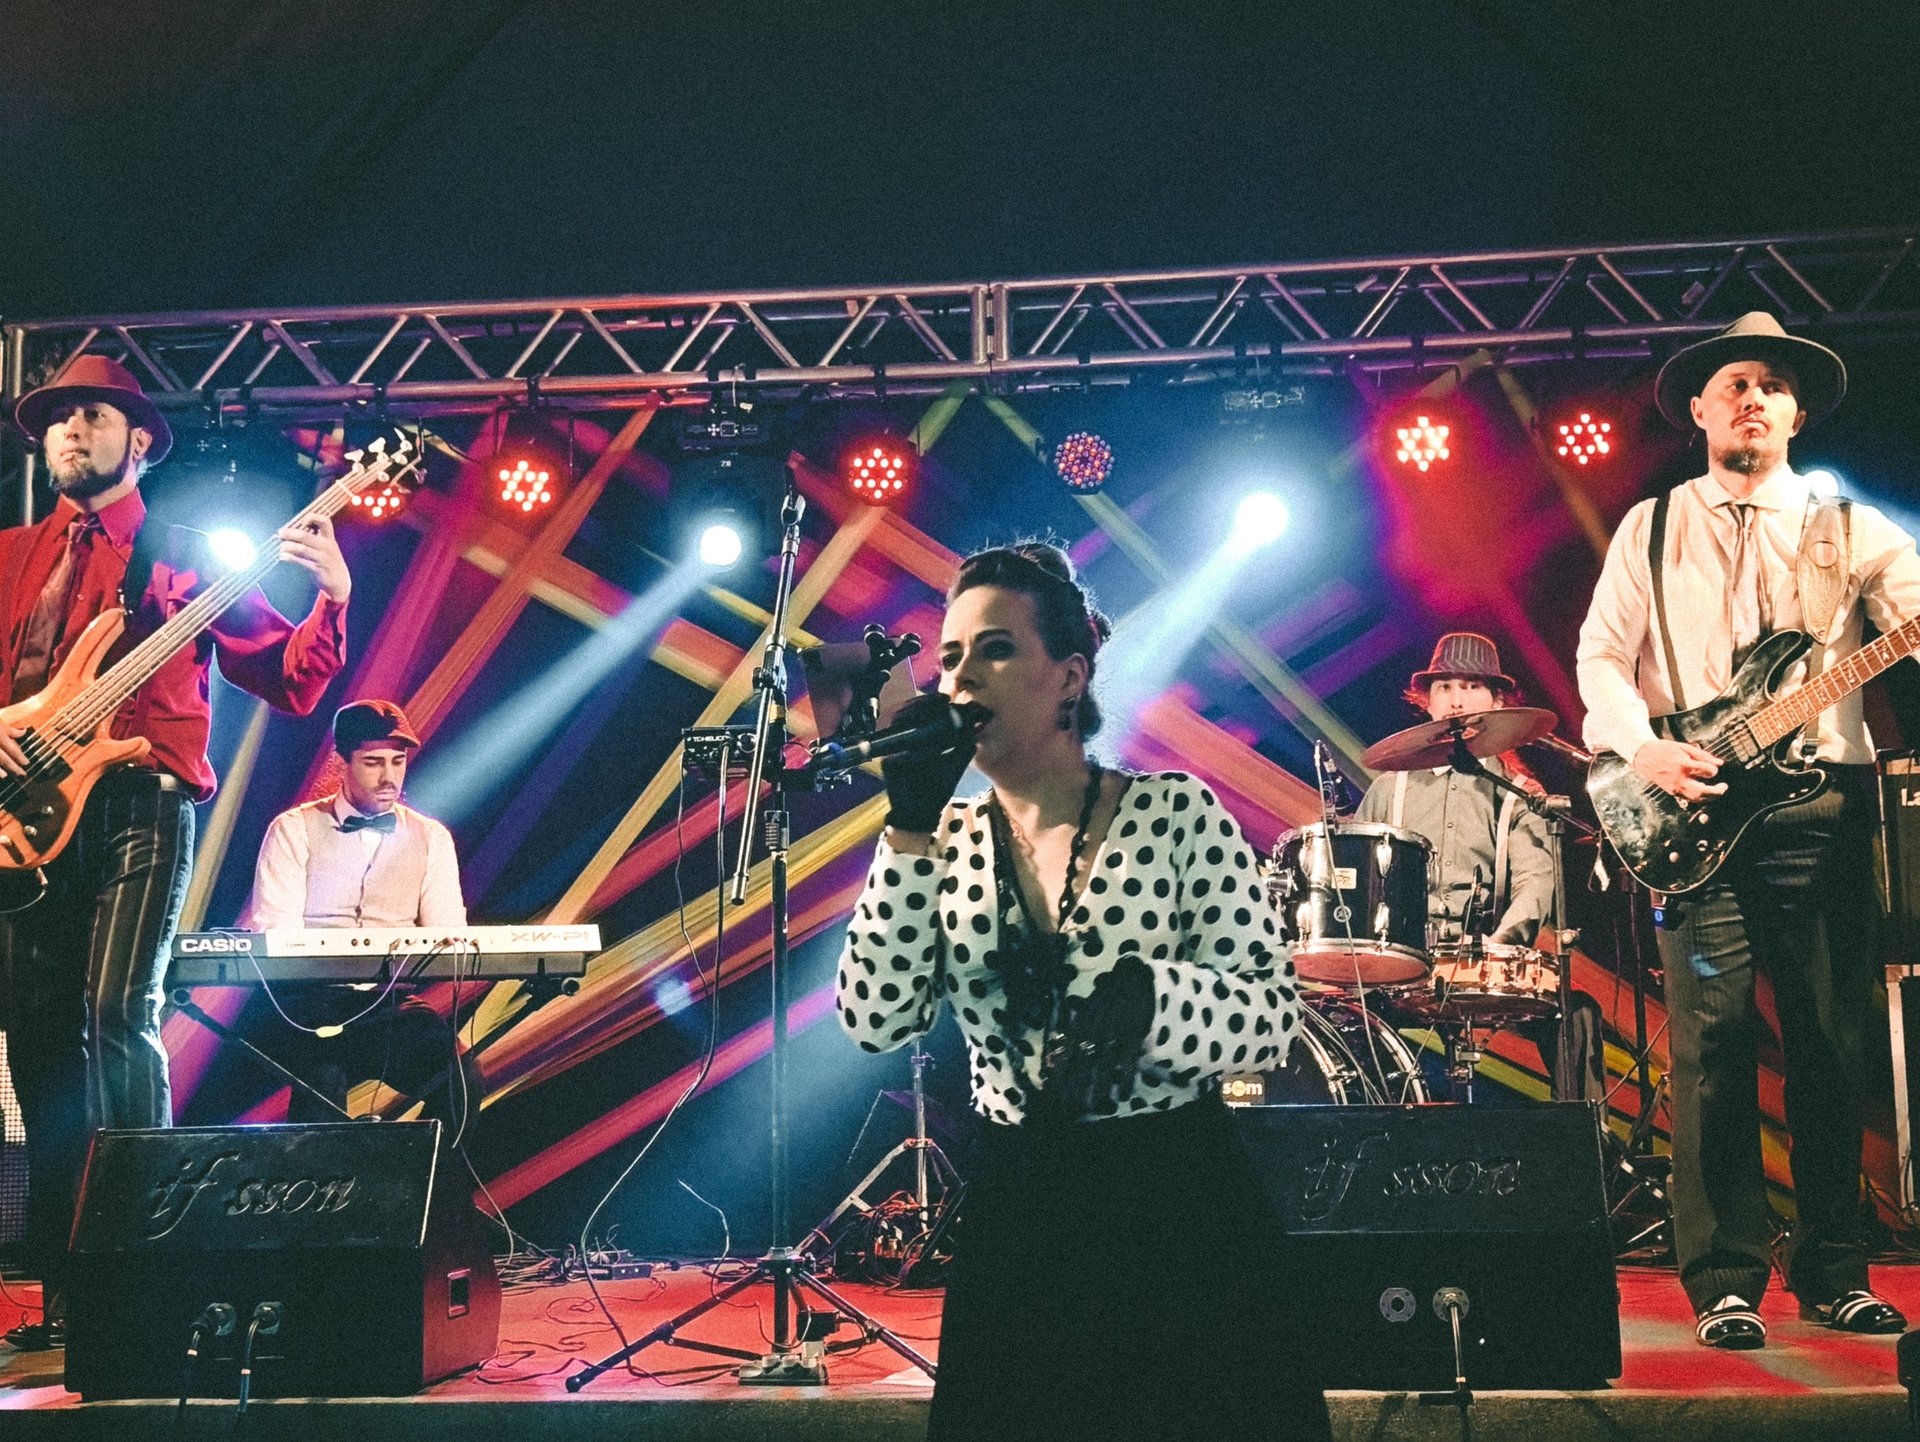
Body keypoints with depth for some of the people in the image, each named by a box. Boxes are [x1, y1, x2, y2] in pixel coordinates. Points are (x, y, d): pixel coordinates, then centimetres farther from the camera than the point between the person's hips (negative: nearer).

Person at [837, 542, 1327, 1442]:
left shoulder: (1175, 813, -8)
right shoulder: (946, 843, 1)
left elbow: (1273, 1017, -10)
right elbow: (875, 1023, -10)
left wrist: (1147, 996, -30)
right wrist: (912, 829, -15)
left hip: (1179, 1207, -2)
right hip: (1017, 1217, 3)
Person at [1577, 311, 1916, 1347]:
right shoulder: (1652, 528, 13)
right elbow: (1601, 656, 7)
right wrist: (1642, 751, -11)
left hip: (1822, 803, 2)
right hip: (1692, 803, -1)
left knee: (1832, 1044, 3)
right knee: (1712, 1041, -4)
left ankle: (1832, 1270, 16)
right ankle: (1725, 1281, 3)